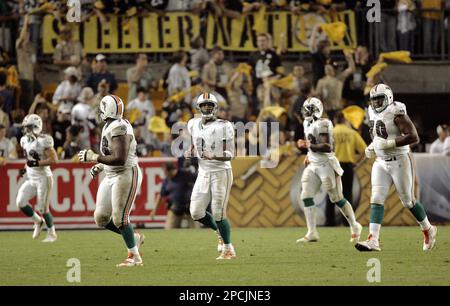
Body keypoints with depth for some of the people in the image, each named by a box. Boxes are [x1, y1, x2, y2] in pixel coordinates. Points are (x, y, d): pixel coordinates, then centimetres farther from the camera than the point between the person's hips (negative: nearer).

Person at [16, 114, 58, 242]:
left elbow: (54, 159, -20)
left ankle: (52, 234, 14)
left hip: (43, 178, -8)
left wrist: (37, 163, -23)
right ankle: (38, 222, 20)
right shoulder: (25, 140, 8)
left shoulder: (43, 141, -17)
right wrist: (25, 168, 7)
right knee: (20, 202, -3)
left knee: (42, 208, -5)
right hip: (31, 178, 8)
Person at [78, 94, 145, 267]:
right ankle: (134, 238, 22)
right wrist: (99, 167, 13)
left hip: (126, 175, -10)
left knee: (119, 218, -10)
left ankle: (135, 257, 0)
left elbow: (120, 159, -26)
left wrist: (94, 158, -21)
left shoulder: (119, 129, -20)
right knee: (101, 219, 8)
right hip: (111, 176, 10)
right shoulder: (109, 127, 11)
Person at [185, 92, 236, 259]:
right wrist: (190, 151, 4)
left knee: (218, 213, -7)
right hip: (203, 173, 6)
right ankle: (220, 233, 26)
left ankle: (228, 250, 6)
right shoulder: (194, 125, 5)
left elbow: (230, 154, -14)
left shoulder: (223, 127, -12)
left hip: (221, 172, -6)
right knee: (196, 212, 1)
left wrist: (213, 157, -31)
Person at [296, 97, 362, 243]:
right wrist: (309, 155, 15)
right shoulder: (307, 124, 10)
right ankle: (312, 233, -3)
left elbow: (327, 147, -25)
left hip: (326, 165, -8)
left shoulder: (323, 125, -17)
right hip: (313, 166, 8)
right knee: (306, 197, -5)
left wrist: (309, 146, -31)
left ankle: (355, 227, 20)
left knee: (337, 198, 2)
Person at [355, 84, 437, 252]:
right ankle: (373, 240, -13)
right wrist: (372, 147, 7)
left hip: (400, 161, -7)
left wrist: (388, 143, -27)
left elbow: (414, 137, -25)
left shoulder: (396, 114, -17)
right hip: (381, 162, 7)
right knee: (376, 199, -6)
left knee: (408, 201, 5)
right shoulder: (374, 115, 8)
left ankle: (428, 230, 28)